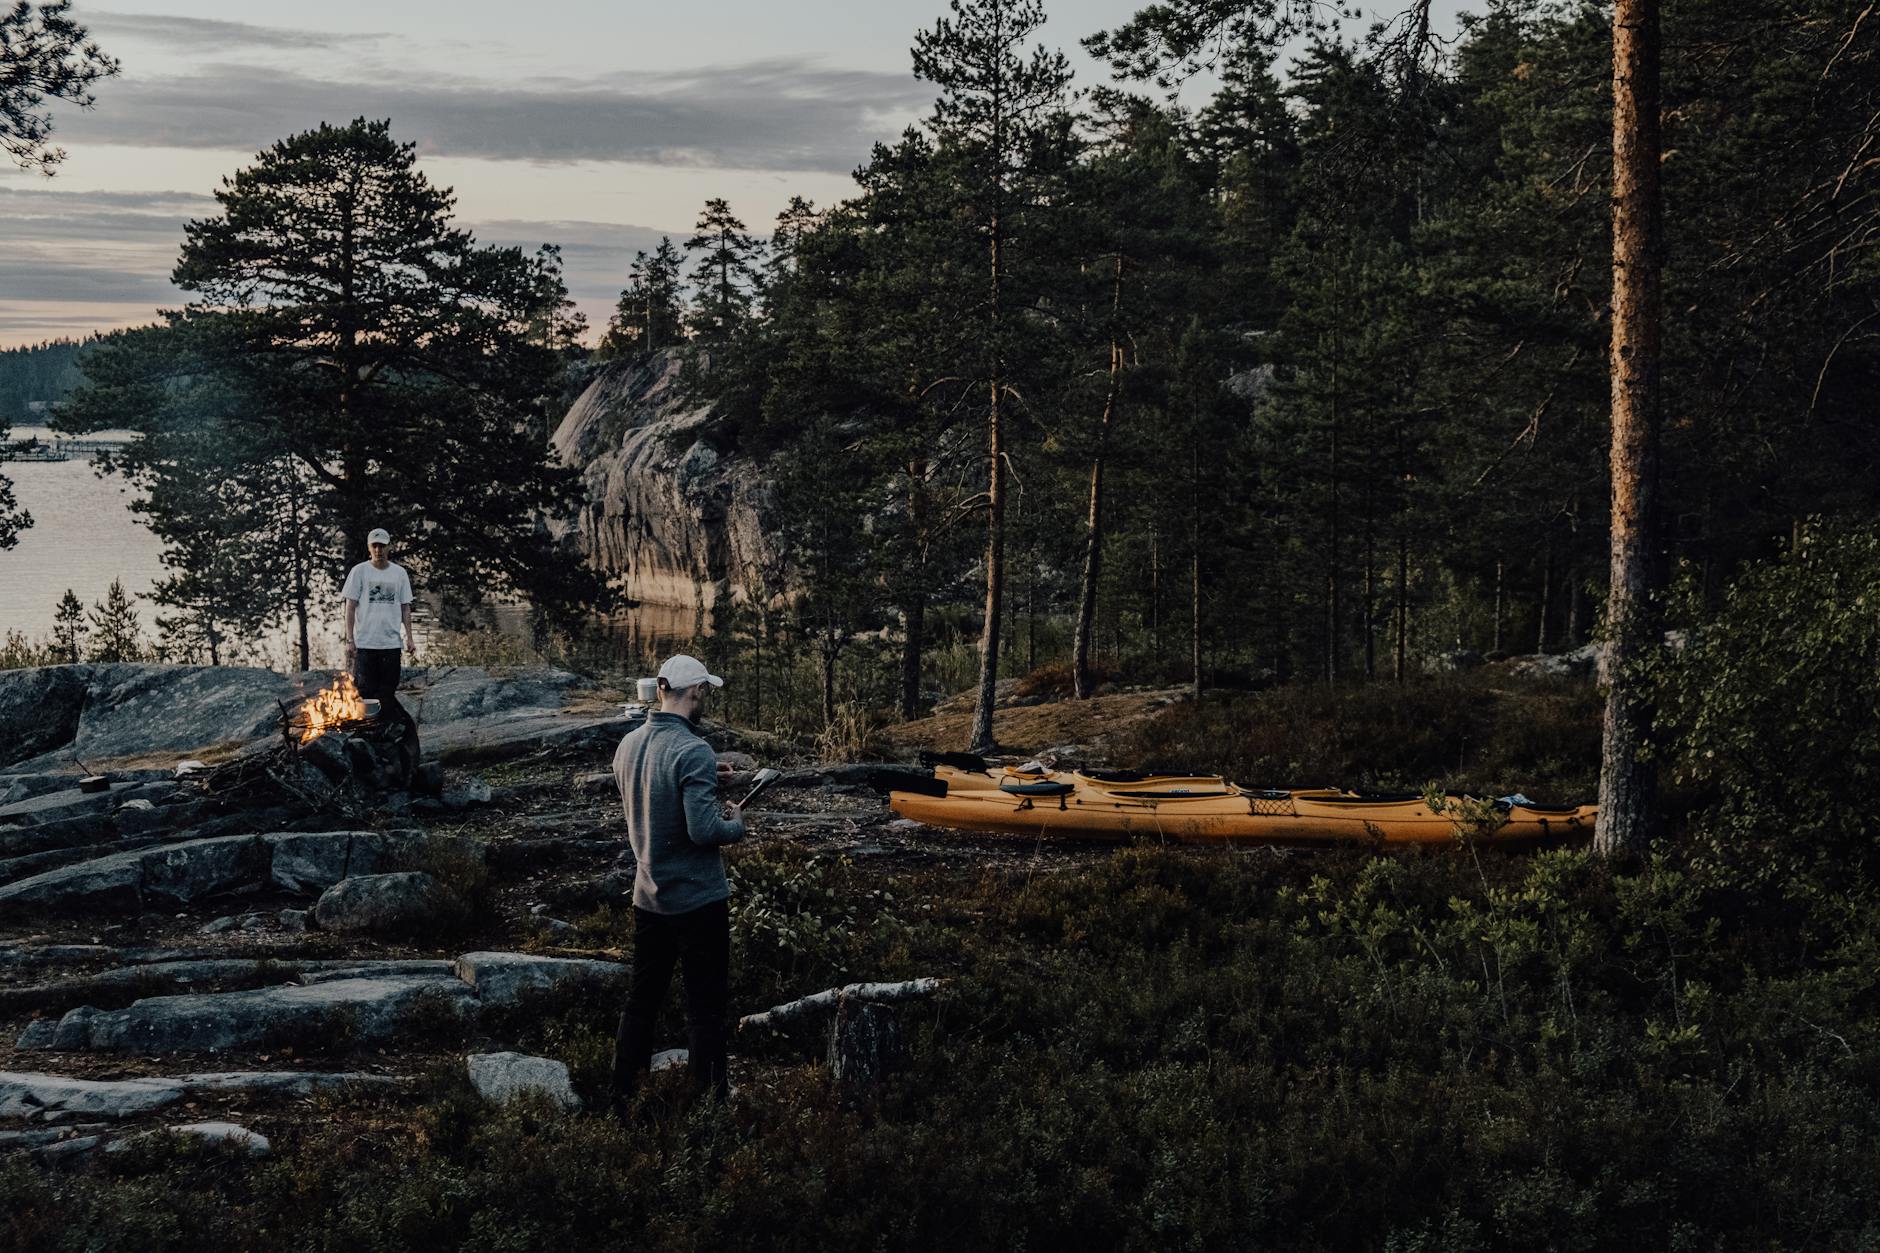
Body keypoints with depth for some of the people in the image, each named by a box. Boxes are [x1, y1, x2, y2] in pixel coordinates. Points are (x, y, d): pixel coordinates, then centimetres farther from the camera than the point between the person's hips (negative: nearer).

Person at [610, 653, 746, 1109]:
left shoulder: (629, 745, 3)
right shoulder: (693, 751, -22)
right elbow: (703, 830, -27)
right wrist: (736, 822, -7)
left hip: (648, 898, 7)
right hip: (698, 900, -7)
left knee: (642, 999, 17)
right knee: (705, 1006, 4)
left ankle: (622, 1097, 23)